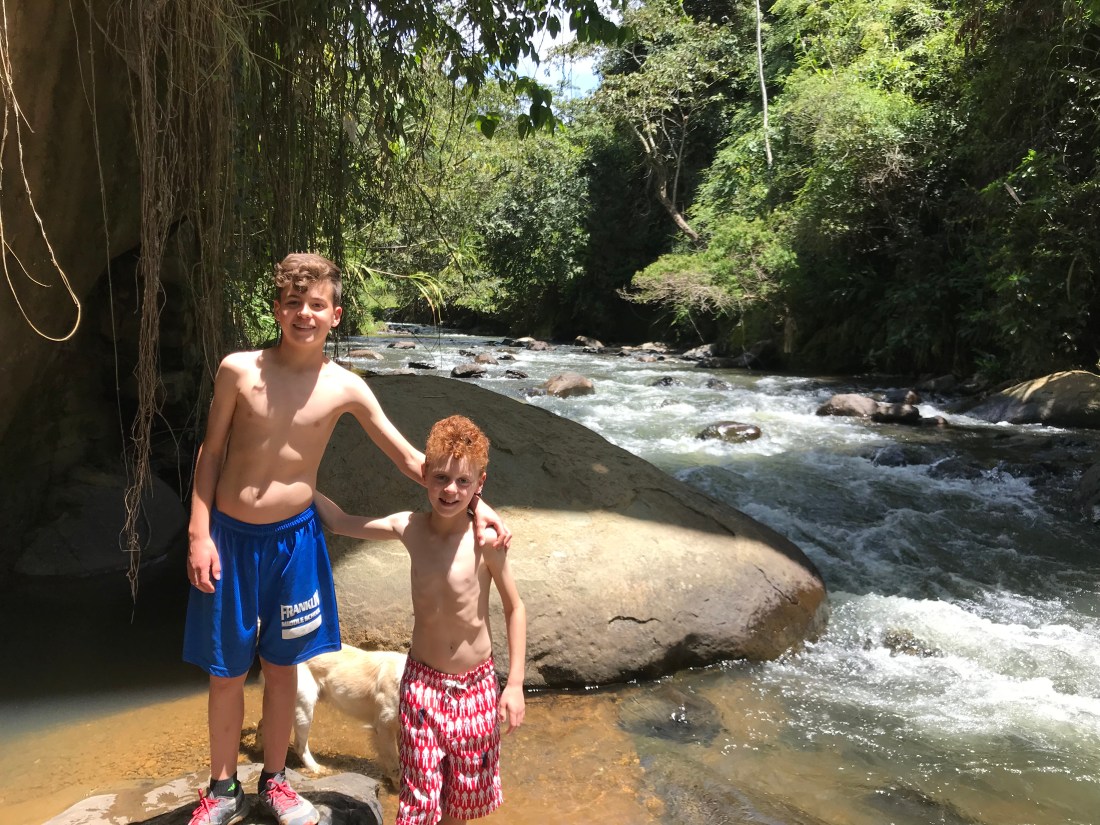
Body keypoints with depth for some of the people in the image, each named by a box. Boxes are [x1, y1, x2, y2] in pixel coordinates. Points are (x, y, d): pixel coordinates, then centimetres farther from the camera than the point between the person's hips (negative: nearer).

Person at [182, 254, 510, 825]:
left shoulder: (345, 388, -6)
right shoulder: (238, 369, -8)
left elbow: (408, 459, -1)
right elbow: (211, 452, 1)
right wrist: (199, 533, -4)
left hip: (293, 540, 1)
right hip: (230, 537, 0)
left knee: (281, 667, 15)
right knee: (226, 673, 12)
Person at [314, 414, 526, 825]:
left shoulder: (485, 540, -18)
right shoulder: (408, 528, -10)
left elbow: (514, 608, -8)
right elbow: (340, 522, 4)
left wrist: (515, 684, -9)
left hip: (476, 684, -1)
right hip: (423, 680, 1)